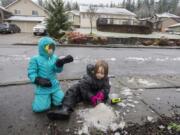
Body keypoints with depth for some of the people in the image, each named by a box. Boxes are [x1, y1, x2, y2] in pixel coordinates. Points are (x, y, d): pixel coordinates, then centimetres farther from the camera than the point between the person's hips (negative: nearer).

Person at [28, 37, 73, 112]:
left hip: (54, 86, 3)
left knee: (61, 102, -2)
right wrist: (39, 80, -24)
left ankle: (51, 96, 28)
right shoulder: (35, 59, -7)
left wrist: (60, 63, -30)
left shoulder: (54, 58, 3)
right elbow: (31, 73, -8)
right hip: (42, 88, -3)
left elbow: (58, 70, -8)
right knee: (39, 107, -9)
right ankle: (47, 97, 23)